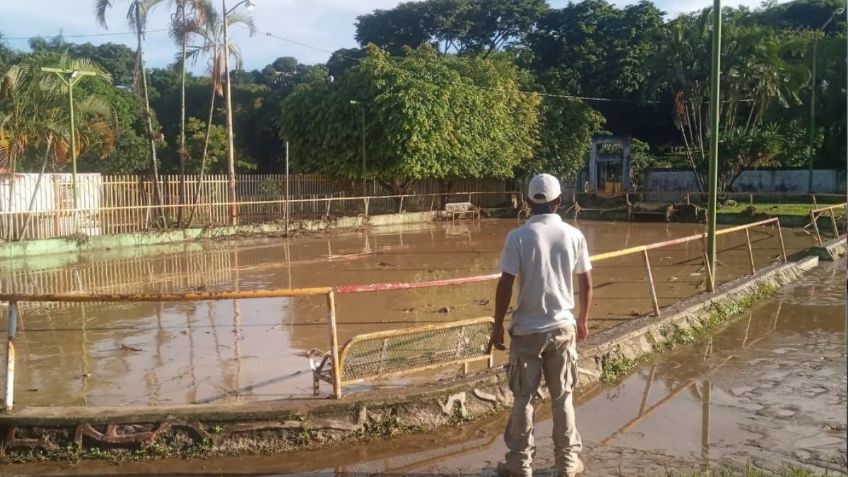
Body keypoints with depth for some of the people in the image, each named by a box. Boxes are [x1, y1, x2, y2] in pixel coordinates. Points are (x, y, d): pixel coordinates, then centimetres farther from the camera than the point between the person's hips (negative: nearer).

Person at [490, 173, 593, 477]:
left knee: (523, 399, 9)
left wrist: (498, 326, -1)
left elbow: (505, 285, -11)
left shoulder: (518, 236, -10)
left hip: (527, 330, -2)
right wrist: (583, 320, 19)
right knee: (563, 398, 13)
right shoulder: (574, 236, -2)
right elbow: (586, 284, 4)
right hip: (563, 328, 2)